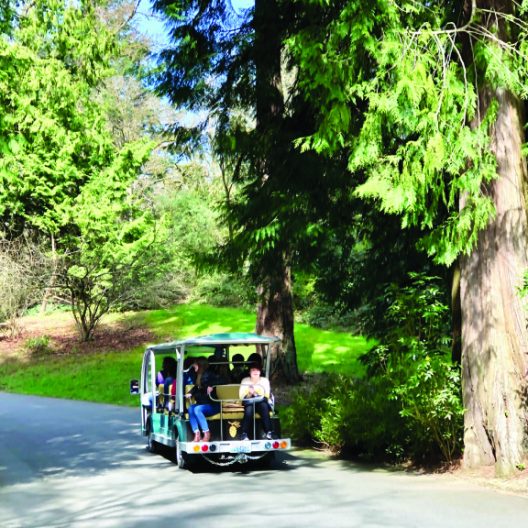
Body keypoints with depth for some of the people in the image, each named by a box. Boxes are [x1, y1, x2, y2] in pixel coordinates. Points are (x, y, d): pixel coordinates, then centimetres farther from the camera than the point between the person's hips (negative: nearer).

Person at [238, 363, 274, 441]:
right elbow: (241, 396, -4)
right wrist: (249, 394, -25)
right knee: (249, 409, -35)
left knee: (264, 406, -35)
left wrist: (255, 394, -22)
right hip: (249, 403, 0)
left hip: (261, 403, 0)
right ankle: (244, 434, -36)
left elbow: (266, 396, -5)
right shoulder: (245, 381, 3)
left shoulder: (265, 380, 2)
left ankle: (268, 432, -39)